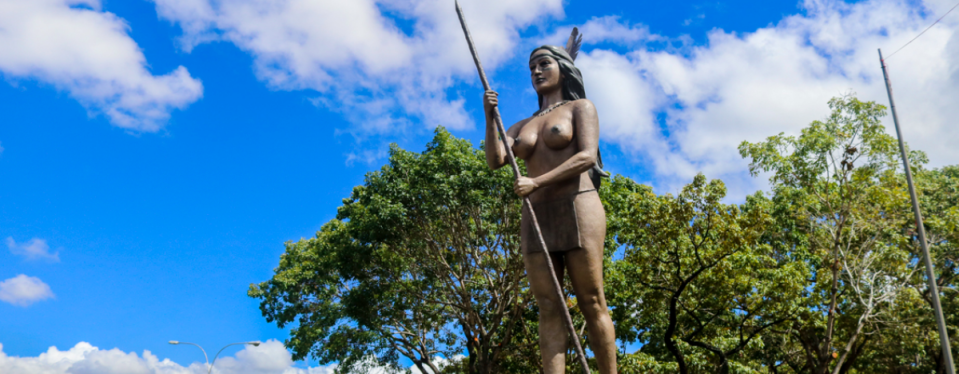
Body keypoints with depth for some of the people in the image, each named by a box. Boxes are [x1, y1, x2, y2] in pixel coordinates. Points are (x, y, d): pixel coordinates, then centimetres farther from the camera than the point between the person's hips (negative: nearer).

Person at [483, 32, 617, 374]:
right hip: (536, 218, 5)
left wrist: (537, 182, -20)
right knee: (548, 308, -5)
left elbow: (587, 156, -10)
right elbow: (495, 160, 6)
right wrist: (489, 116, -7)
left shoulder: (581, 107, 7)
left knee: (592, 303, -6)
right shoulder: (523, 126, 22)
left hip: (577, 210, -4)